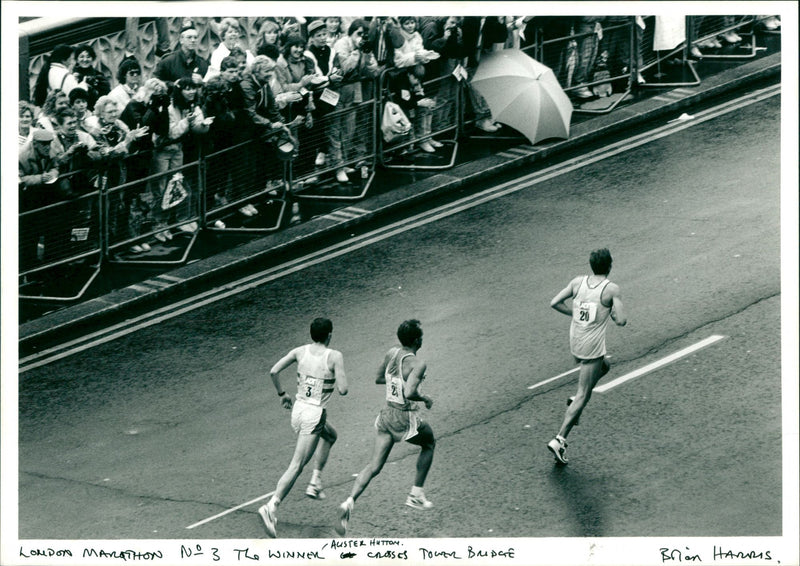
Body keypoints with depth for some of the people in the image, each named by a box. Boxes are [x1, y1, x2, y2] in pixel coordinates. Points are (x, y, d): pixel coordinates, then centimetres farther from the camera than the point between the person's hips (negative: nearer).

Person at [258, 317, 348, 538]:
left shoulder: (300, 351, 3)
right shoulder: (334, 356, -11)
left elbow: (273, 371, -3)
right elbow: (343, 389, -15)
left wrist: (281, 394, 13)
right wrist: (339, 375, 7)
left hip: (298, 409, 7)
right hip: (314, 415, -7)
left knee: (330, 435, 34)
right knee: (296, 466, -7)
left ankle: (316, 482, 27)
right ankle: (271, 507, -20)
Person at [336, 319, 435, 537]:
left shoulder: (391, 354, 2)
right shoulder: (417, 364, -19)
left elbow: (379, 378, 16)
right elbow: (409, 393, -32)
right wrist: (425, 398, -13)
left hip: (387, 414, 6)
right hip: (406, 419, -6)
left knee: (374, 466, 4)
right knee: (429, 444, 26)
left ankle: (349, 502, -17)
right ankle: (416, 494, 27)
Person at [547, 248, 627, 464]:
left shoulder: (578, 282, 1)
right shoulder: (612, 290, -14)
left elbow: (555, 303, 3)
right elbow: (621, 321, -17)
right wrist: (611, 312, 4)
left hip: (574, 342, 6)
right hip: (592, 349, -6)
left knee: (604, 367, 35)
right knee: (583, 396, -1)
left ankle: (576, 401, 21)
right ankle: (559, 440, -9)